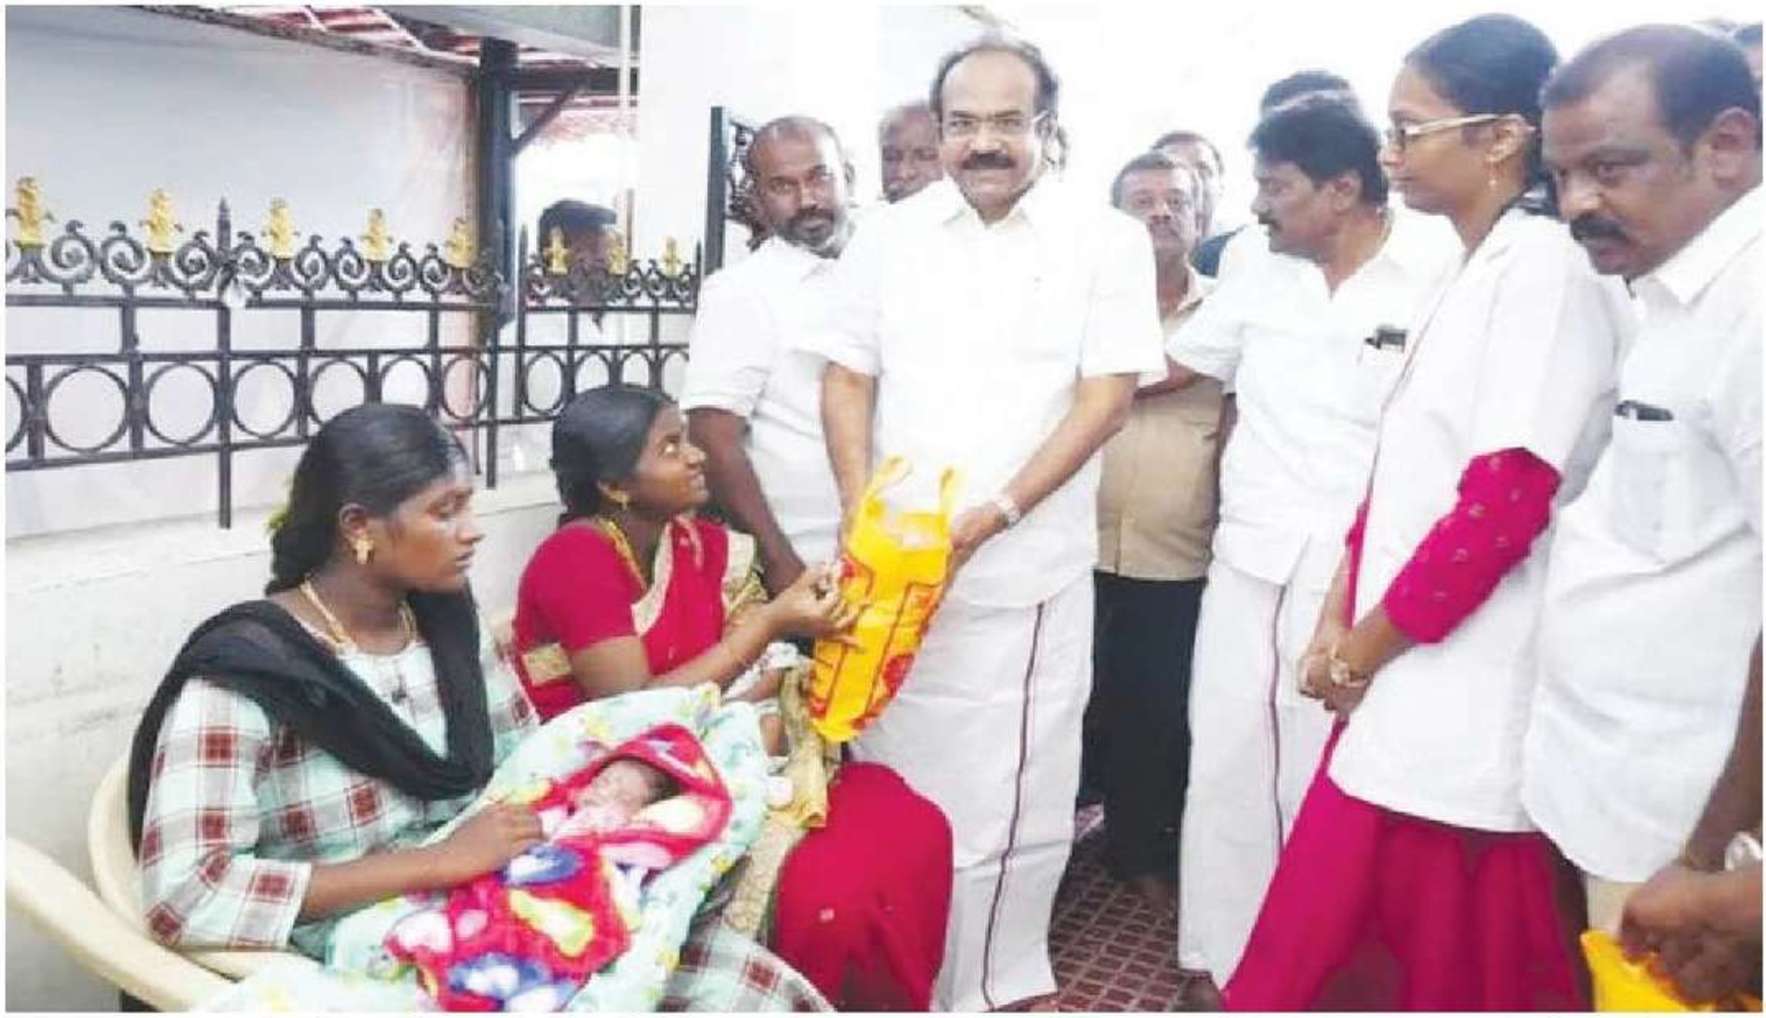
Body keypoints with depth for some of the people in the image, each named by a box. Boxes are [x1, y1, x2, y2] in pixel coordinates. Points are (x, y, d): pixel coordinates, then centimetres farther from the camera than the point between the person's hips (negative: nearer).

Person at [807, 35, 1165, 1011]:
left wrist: (990, 518, -14)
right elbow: (847, 381, 8)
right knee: (890, 781, 11)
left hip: (1025, 570, -2)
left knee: (1013, 797, 6)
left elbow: (1106, 398, -6)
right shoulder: (889, 235, 7)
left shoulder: (1106, 239, 0)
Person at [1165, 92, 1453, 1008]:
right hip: (1246, 556, 5)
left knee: (1320, 774, 7)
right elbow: (1164, 366, 17)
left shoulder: (1437, 279, -9)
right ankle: (1218, 955, 25)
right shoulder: (1259, 280, 7)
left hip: (1354, 569, -4)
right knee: (1225, 758, 10)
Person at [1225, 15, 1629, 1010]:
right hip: (1401, 684, 8)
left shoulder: (1545, 266, -14)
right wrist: (1344, 622, 6)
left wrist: (1362, 646, -10)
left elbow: (1504, 505, -20)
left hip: (1464, 699, -8)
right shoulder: (1470, 275, 14)